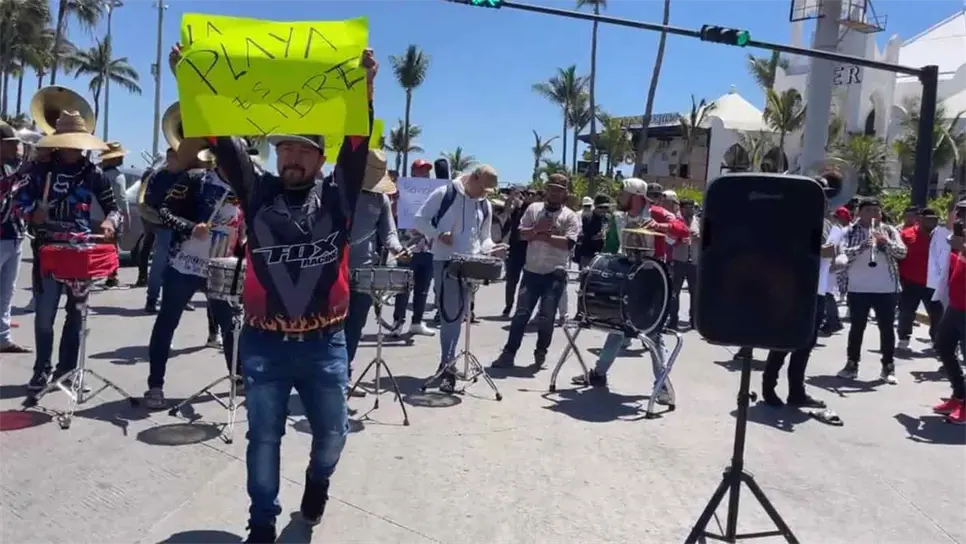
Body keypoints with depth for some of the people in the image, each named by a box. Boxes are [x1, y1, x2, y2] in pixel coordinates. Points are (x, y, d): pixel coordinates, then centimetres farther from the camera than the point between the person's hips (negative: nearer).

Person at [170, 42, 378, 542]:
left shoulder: (337, 195, 1)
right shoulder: (257, 191, 2)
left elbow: (357, 144, -12)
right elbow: (223, 142, -7)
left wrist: (365, 87, -26)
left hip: (324, 343, 0)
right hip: (264, 342, 0)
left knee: (333, 431, 14)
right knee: (263, 436, 10)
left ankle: (317, 480, 46)